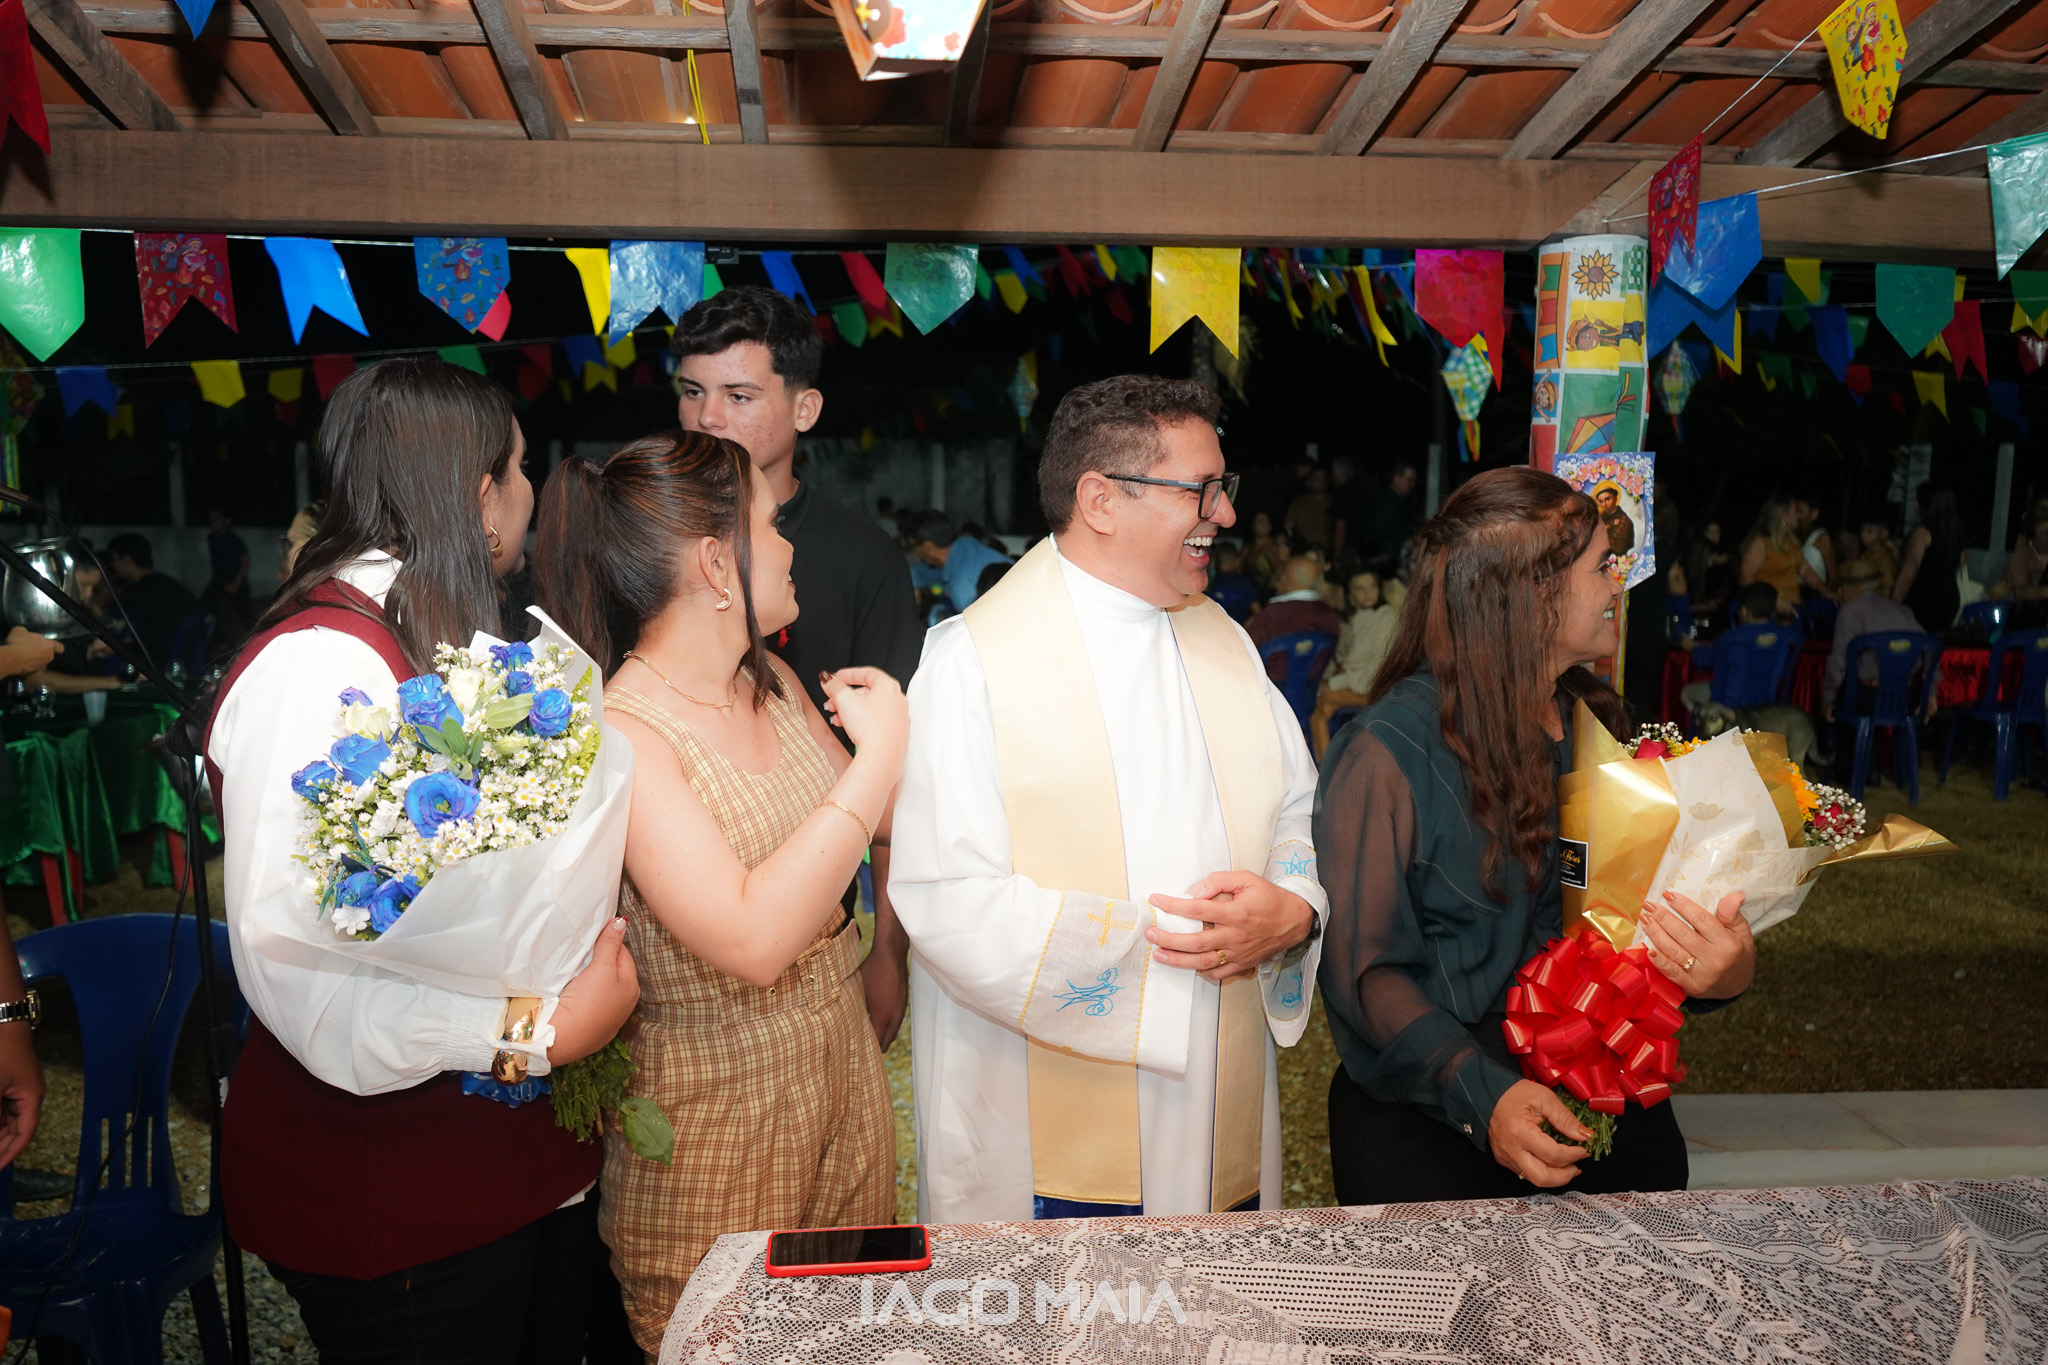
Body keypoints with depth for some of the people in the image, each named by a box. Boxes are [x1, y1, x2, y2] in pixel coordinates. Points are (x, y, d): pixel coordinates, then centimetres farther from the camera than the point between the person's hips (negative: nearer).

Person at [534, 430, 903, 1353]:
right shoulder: (619, 735, -21)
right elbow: (752, 940, -30)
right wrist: (878, 753, -25)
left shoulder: (773, 684, 3)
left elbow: (882, 824, 14)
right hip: (714, 1102, -7)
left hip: (840, 1069, 7)